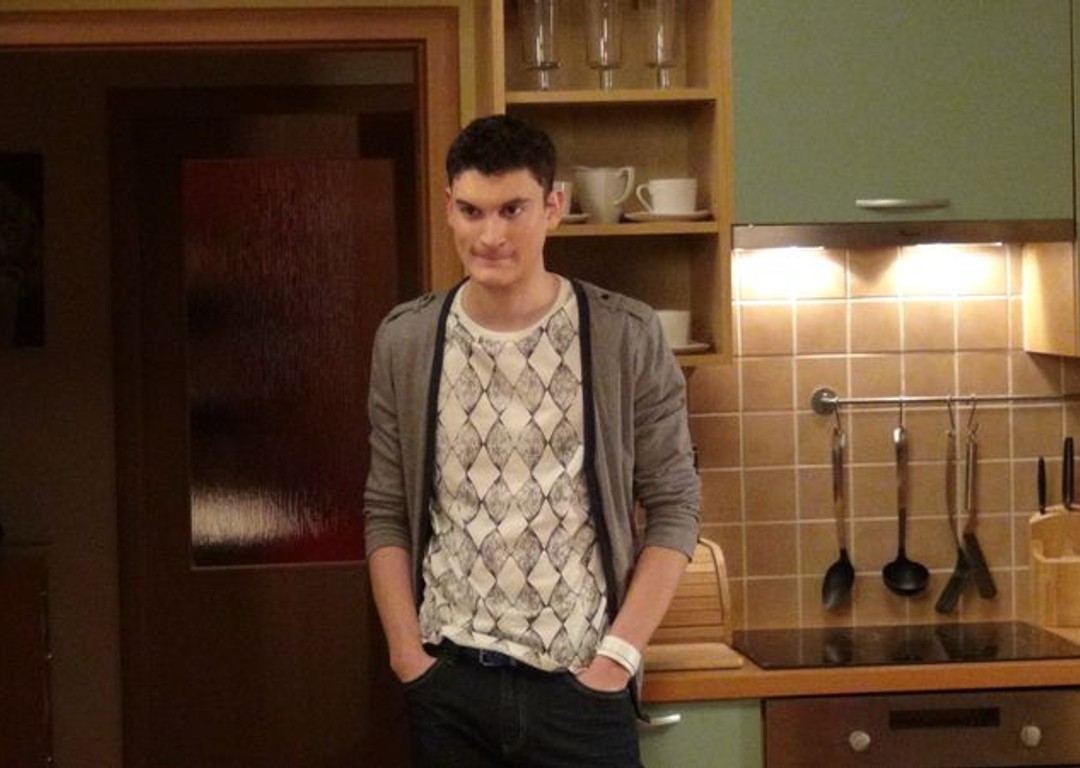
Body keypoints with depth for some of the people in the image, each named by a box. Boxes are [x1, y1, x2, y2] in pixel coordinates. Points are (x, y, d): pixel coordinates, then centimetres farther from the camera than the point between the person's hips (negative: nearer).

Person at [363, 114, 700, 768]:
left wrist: (618, 655, -9)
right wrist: (406, 651, -2)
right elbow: (387, 515, 6)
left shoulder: (627, 338, -5)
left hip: (582, 686, -2)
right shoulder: (405, 342, 2)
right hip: (448, 683, 2)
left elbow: (675, 508, -3)